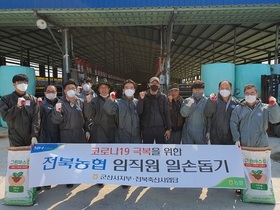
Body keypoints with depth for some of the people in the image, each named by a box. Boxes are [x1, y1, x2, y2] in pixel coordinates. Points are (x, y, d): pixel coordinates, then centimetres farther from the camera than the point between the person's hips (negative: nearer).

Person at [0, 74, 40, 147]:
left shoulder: (33, 99, 5)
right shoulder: (6, 99, 5)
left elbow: (36, 119, -3)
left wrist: (34, 136, -12)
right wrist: (17, 106, -16)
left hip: (31, 139, 1)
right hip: (15, 139, -1)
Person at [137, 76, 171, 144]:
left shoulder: (163, 97, 5)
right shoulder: (144, 96, 2)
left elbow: (167, 113, 4)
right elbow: (139, 112, -7)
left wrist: (168, 128, -1)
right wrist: (141, 99, -21)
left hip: (161, 128, 1)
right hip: (147, 128, 0)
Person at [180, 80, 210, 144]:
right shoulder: (187, 100, 4)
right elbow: (183, 114, -5)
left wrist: (208, 132, -5)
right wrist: (188, 105, -21)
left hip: (201, 132, -2)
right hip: (188, 132, 2)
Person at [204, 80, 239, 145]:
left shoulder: (235, 102, 2)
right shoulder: (215, 101, -3)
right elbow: (207, 114, -15)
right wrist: (210, 101, -30)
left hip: (231, 138, 2)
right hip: (216, 137, -1)